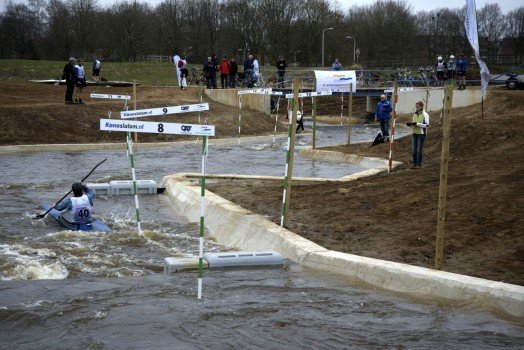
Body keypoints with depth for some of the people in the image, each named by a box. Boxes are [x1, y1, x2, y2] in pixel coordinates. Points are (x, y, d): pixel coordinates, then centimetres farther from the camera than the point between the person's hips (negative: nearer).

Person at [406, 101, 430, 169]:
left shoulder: (425, 115, -9)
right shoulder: (415, 114, 12)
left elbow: (426, 125, -16)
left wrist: (416, 123, -23)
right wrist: (410, 124, -2)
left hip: (421, 134, -6)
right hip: (415, 133, 6)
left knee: (419, 150, -2)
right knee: (414, 150, 7)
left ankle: (419, 164, 8)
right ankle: (414, 163, 15)